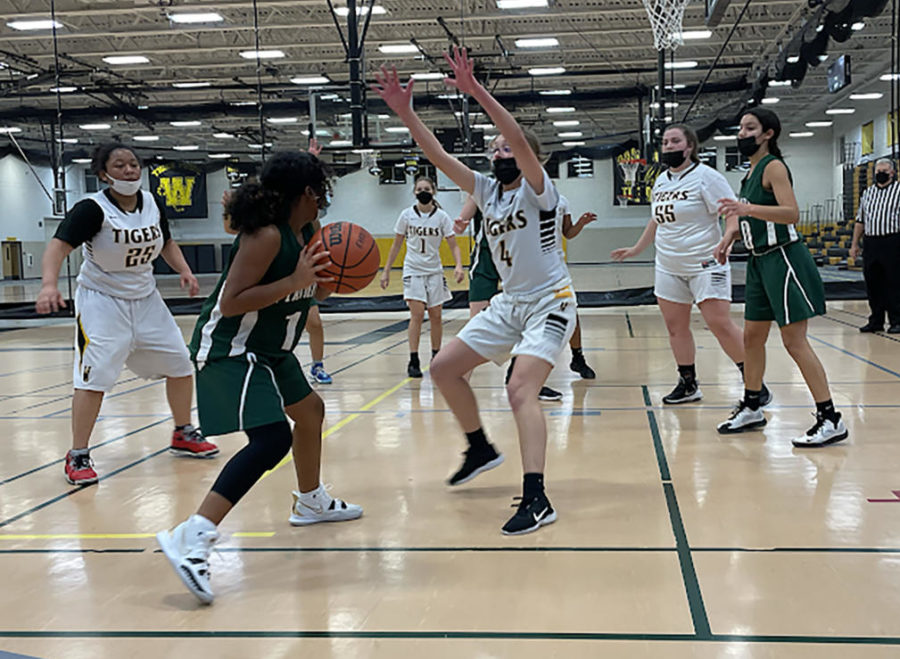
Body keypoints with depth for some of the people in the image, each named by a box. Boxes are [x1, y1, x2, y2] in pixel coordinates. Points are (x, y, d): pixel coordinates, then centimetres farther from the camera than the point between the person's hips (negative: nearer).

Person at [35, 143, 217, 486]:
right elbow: (58, 245, -31)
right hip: (102, 301, -6)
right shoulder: (93, 209, -19)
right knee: (94, 376, -16)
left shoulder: (152, 204, -1)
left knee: (180, 364, 9)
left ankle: (183, 435, 28)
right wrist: (49, 284, -49)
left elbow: (167, 243, 16)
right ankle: (77, 456, -3)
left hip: (145, 299, 6)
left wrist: (184, 271, -3)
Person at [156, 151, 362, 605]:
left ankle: (310, 502, 50)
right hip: (230, 350, -11)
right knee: (272, 438, -26)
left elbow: (309, 291, 19)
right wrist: (295, 281, -29)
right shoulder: (267, 236, -22)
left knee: (310, 411, 27)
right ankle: (192, 539, -30)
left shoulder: (303, 234, 6)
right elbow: (231, 302, -28)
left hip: (269, 350, 11)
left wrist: (326, 280, -2)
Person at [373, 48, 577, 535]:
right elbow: (438, 157, 1)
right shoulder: (487, 191, 7)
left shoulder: (536, 189, -11)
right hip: (509, 303, 8)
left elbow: (521, 140, -29)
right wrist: (405, 113, -9)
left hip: (550, 303, -8)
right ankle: (480, 449, 24)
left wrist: (477, 93, -36)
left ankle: (536, 499, -27)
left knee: (520, 389, -25)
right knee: (444, 368, 7)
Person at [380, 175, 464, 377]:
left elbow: (453, 245, -3)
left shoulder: (441, 216, -3)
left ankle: (436, 357, 19)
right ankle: (413, 361, -10)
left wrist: (458, 265, -21)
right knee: (417, 314, -12)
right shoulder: (407, 215, -1)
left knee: (435, 316, 6)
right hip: (413, 270, -1)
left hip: (434, 271, 1)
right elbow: (396, 244, 7)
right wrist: (386, 270, 5)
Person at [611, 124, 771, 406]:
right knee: (675, 327, 8)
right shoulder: (661, 181, 14)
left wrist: (726, 241, -31)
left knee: (720, 324, -12)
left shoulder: (706, 176, -9)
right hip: (668, 267, 7)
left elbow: (733, 213, -15)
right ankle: (688, 385, 20)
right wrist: (636, 249, 31)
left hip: (704, 264, -7)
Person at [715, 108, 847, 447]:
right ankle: (751, 409, 29)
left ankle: (830, 420, -6)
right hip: (760, 262, 10)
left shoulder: (773, 166, -12)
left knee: (794, 341, -11)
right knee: (752, 337, 15)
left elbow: (792, 213, -26)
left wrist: (747, 208, -37)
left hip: (783, 259, -9)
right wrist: (729, 237, 11)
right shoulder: (751, 171, 15)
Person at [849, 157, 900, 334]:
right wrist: (854, 243, 14)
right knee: (872, 284, 8)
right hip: (871, 244, 5)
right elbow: (860, 220, 20)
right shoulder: (867, 193, 17)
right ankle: (876, 321, 17)